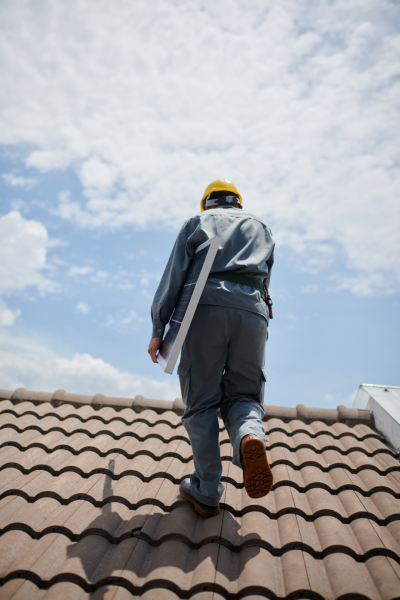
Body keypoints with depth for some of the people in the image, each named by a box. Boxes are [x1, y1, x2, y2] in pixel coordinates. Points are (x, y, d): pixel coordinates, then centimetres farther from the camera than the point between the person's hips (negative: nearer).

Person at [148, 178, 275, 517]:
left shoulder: (197, 222, 22)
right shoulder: (261, 227, 31)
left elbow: (174, 275, 8)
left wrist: (158, 330, 6)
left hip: (207, 305, -2)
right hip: (252, 311, 2)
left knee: (202, 401, 4)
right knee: (243, 395, 10)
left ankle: (207, 492, 4)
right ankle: (250, 438, -22)